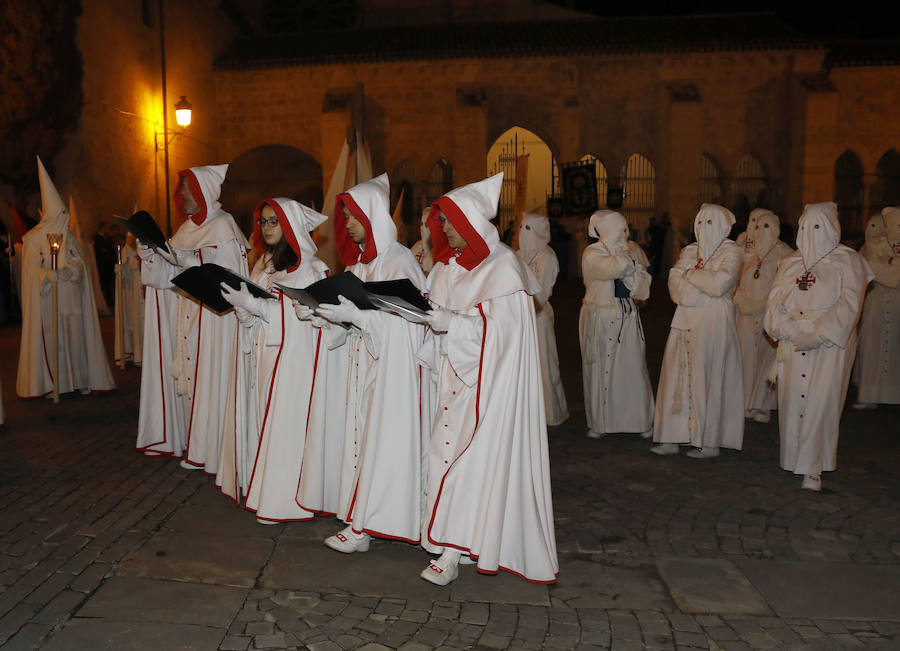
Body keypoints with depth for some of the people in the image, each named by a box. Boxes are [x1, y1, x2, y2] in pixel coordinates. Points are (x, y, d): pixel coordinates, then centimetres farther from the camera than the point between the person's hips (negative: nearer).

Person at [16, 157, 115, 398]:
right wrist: (54, 275, -21)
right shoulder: (33, 238, 3)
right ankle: (50, 384, 2)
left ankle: (80, 379, 7)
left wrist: (66, 271, -17)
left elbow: (79, 263, 3)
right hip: (46, 298, -2)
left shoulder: (69, 237, 12)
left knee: (75, 336, 1)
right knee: (49, 338, -4)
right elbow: (33, 270, -4)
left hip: (71, 297, 3)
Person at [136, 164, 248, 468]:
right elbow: (170, 274, 15)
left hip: (214, 315, -8)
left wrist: (188, 259, -22)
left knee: (208, 377, -4)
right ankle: (192, 442, 19)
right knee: (188, 375, 9)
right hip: (189, 315, 8)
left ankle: (207, 451, 5)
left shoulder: (222, 225, -7)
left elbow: (229, 273, -18)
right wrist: (151, 252, -1)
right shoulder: (187, 228, 16)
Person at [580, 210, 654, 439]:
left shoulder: (629, 252, 10)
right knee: (600, 368, 2)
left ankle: (641, 421, 11)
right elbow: (612, 269, -25)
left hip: (627, 317, 3)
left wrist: (634, 266, -12)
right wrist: (628, 258, -7)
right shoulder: (592, 254, -4)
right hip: (599, 319, -3)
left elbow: (643, 290, 3)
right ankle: (599, 423, 14)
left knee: (632, 367, 1)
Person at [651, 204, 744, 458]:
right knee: (678, 375, 3)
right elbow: (674, 284, 3)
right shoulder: (689, 251, 16)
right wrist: (705, 286, -11)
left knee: (708, 378, -4)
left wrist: (691, 274, -4)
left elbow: (720, 283, -16)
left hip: (714, 323, -5)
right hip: (686, 320, 5)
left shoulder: (731, 252, 0)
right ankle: (672, 437, 8)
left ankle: (710, 442, 4)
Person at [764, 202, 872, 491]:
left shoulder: (847, 261, 1)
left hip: (829, 345, -4)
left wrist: (817, 334, -17)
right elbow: (774, 302, 8)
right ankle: (793, 460, 17)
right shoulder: (790, 263, 15)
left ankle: (813, 469, -1)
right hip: (793, 345, 4)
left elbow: (849, 306, -9)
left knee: (820, 402, -7)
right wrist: (789, 330, -10)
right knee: (791, 399, 4)